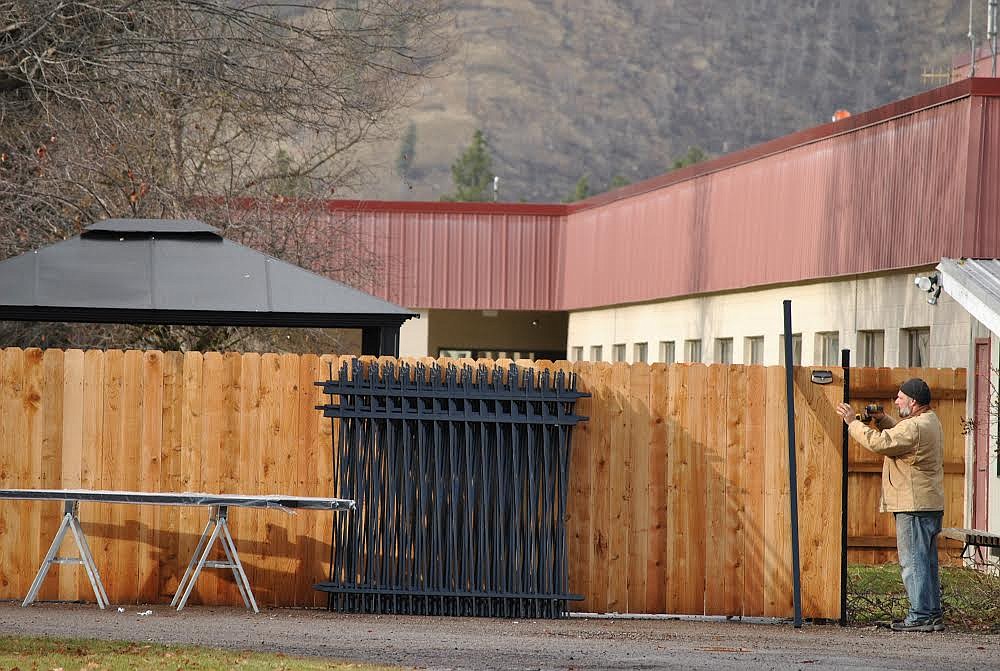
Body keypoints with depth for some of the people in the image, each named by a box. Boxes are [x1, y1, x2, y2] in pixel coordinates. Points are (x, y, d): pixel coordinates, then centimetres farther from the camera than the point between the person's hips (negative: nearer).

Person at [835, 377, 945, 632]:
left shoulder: (915, 427, -18)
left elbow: (879, 442, -22)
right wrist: (882, 419, 13)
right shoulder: (929, 421, 16)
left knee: (913, 561, -8)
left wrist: (852, 422, -11)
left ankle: (920, 616, -9)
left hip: (914, 505, -11)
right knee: (926, 561, 13)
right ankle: (932, 614, 16)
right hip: (930, 504, 11)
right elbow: (899, 434, 29)